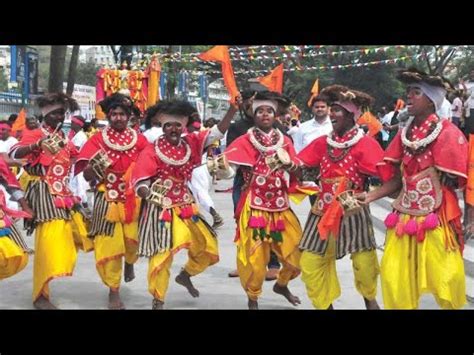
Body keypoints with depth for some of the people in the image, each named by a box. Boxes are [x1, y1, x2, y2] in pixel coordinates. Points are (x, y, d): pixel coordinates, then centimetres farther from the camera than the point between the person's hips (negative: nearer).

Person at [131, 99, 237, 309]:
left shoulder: (191, 143, 0)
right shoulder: (151, 151, -11)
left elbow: (218, 132, -8)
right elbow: (139, 182, -14)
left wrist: (234, 106, -21)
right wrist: (149, 194, -36)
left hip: (186, 207, 5)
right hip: (161, 210, -5)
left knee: (208, 247, 11)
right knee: (162, 256, -7)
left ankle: (185, 275, 38)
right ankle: (158, 301, 10)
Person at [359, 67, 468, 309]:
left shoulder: (447, 133, -8)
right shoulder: (405, 133, 8)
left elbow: (453, 181, -8)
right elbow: (398, 178, 9)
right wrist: (370, 196, -1)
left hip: (435, 219, -5)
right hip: (404, 217, 5)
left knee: (445, 279, 1)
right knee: (394, 276, 9)